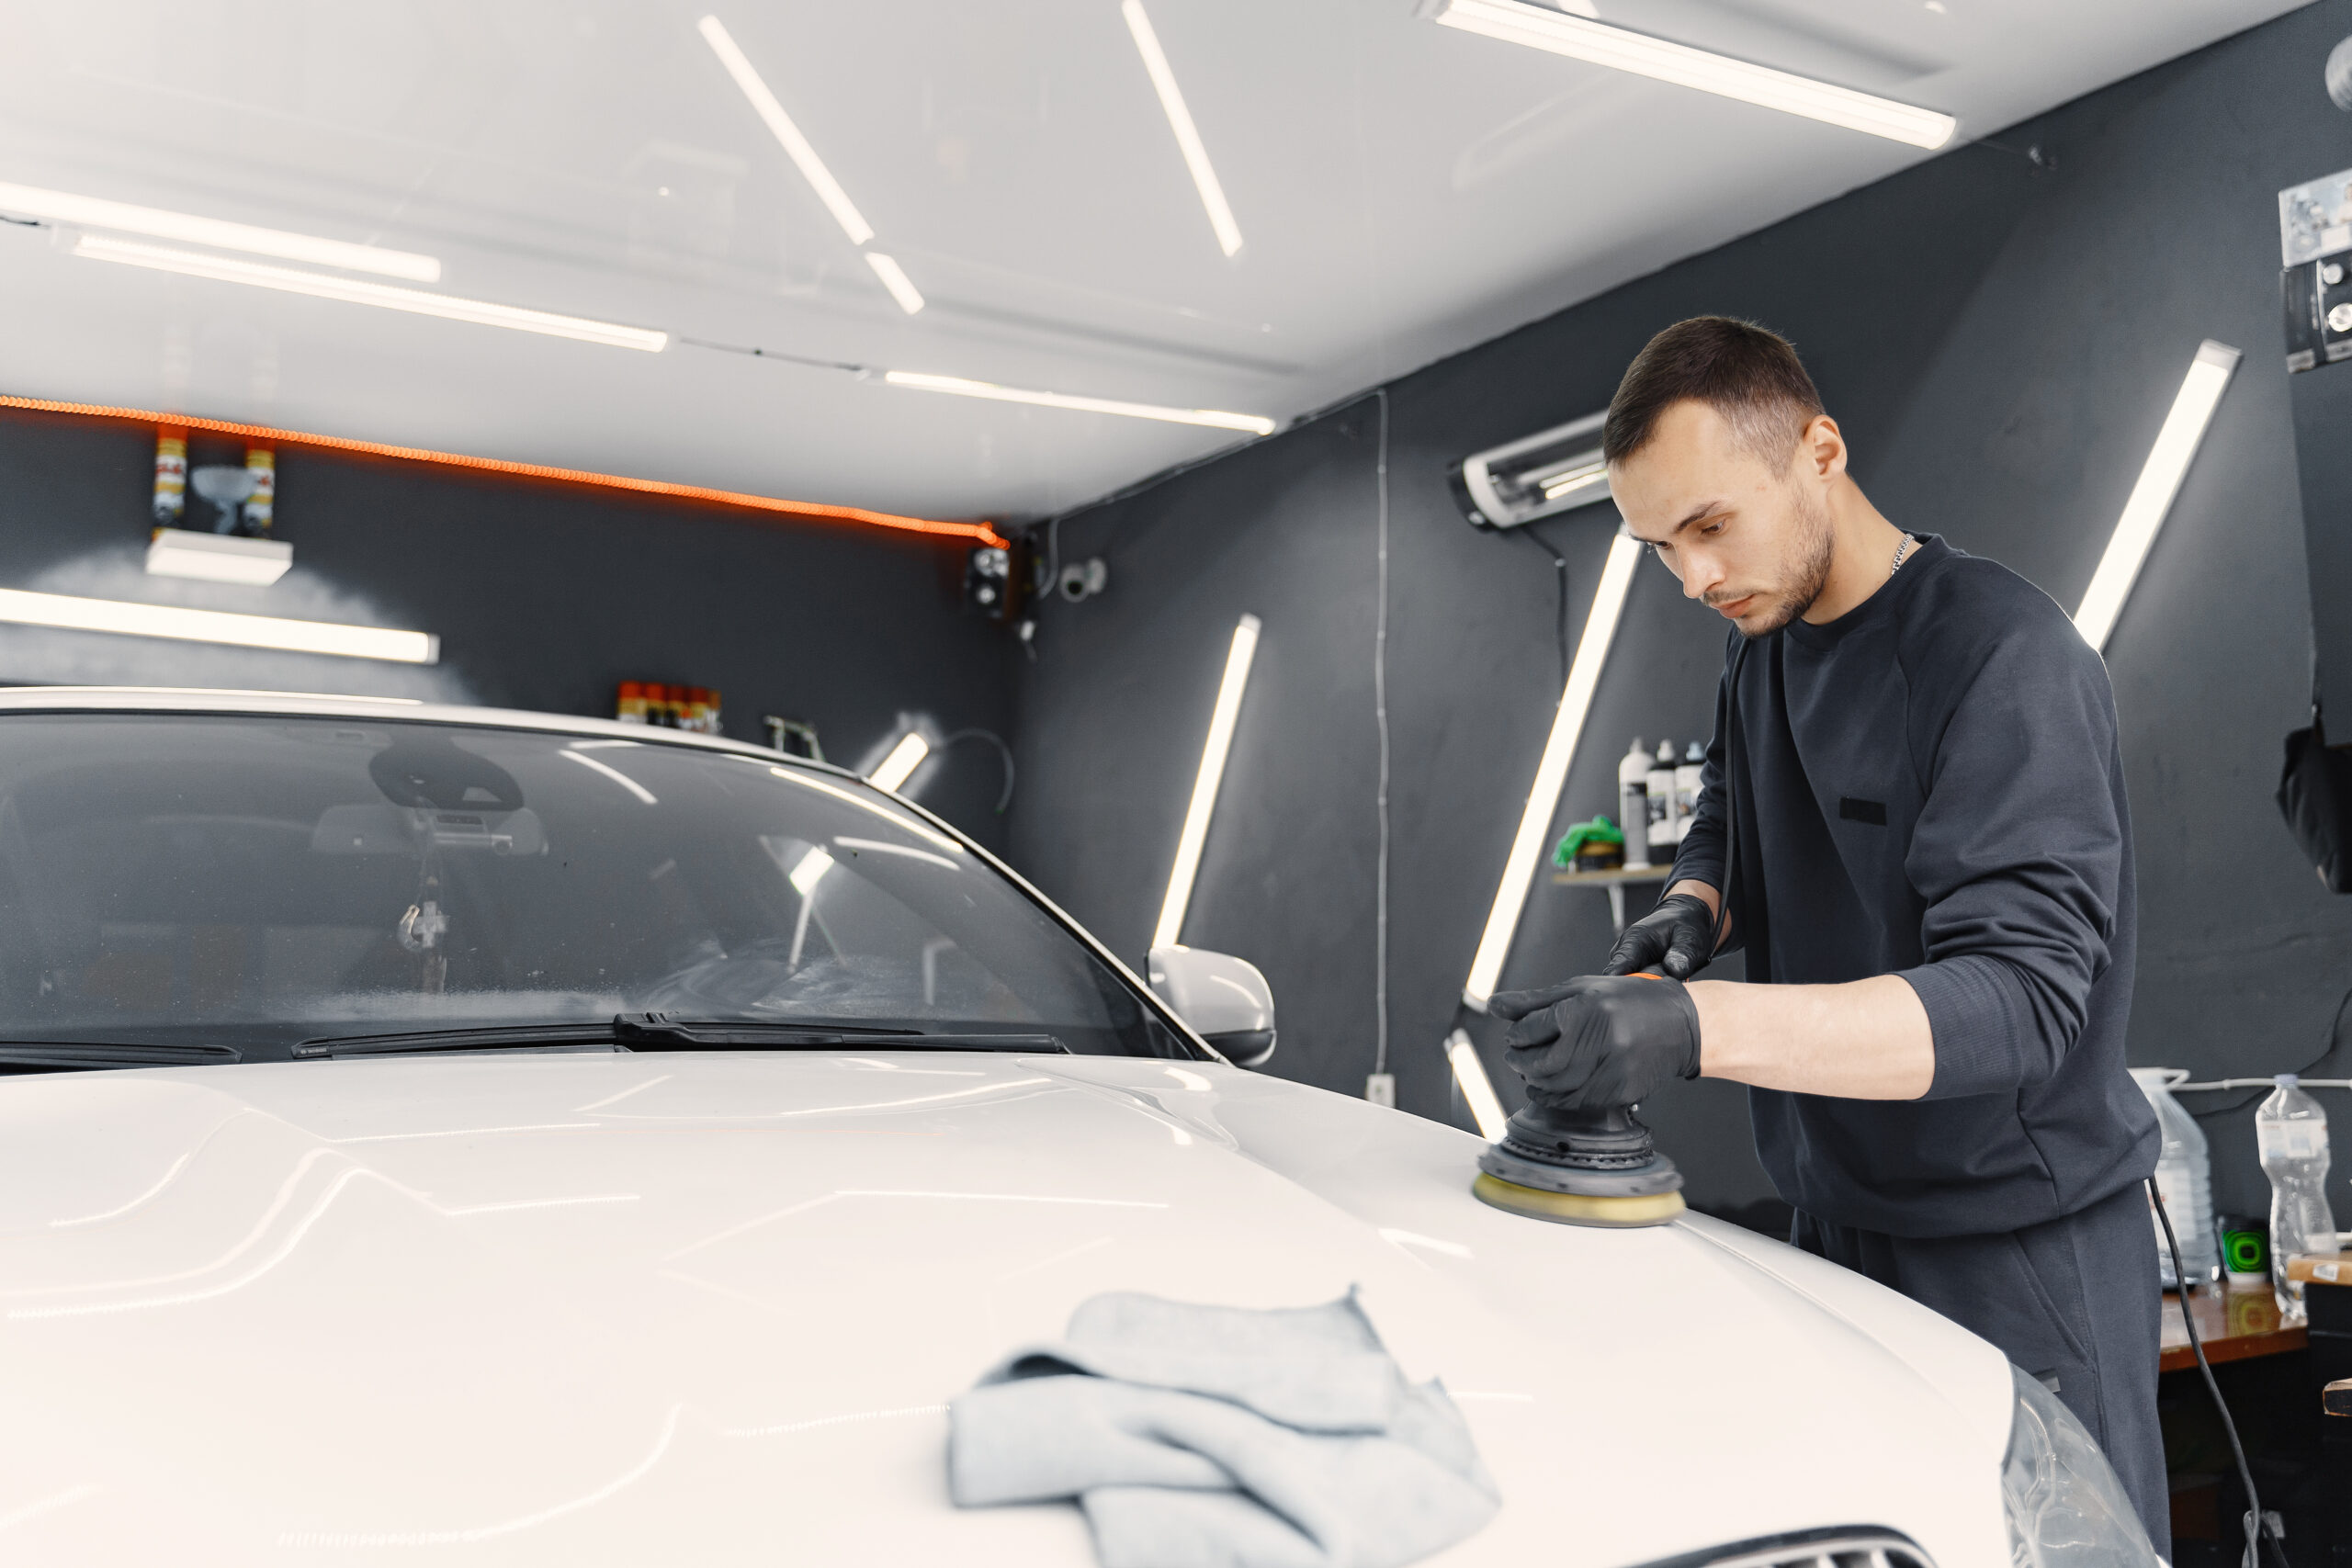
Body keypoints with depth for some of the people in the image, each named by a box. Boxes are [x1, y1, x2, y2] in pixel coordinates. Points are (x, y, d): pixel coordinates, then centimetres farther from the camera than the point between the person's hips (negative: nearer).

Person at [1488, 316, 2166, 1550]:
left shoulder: (2003, 654, -19)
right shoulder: (1758, 643, 5)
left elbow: (2019, 995, -28)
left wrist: (1694, 1026, -41)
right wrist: (1695, 908, -5)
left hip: (2020, 1251, -7)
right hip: (1837, 1225, 7)